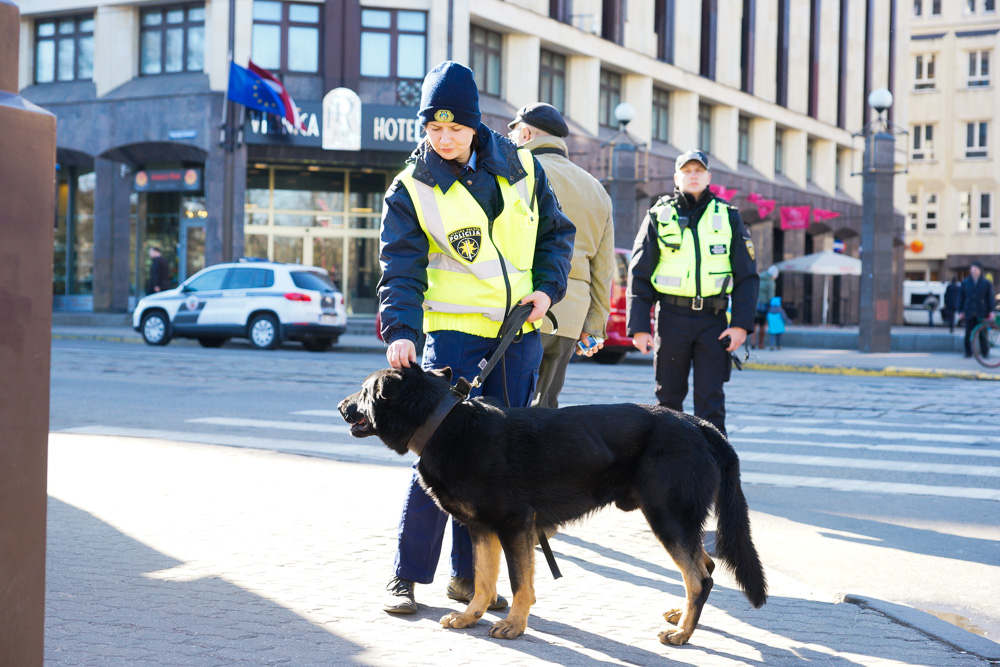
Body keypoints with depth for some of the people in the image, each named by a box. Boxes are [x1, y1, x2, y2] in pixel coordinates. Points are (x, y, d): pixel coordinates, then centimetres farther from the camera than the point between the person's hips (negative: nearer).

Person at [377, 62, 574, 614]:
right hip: (454, 333, -3)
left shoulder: (520, 167, 5)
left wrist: (547, 288, 1)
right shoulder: (411, 189, -3)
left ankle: (469, 573, 17)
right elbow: (402, 269, -10)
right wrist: (400, 330, -26)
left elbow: (555, 232, 16)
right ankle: (407, 574, 3)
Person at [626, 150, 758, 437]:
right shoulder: (658, 217, 8)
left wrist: (741, 324, -4)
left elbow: (747, 276, 8)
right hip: (671, 317, 0)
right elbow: (638, 275, 6)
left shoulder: (728, 217, 9)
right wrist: (638, 326, -3)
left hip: (713, 319, 0)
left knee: (710, 400, -4)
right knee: (668, 397, 7)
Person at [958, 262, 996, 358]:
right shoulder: (965, 282, 9)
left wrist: (991, 310, -4)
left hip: (981, 313, -2)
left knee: (982, 334, 0)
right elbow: (961, 297, 9)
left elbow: (991, 297, 4)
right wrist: (960, 311, 4)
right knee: (968, 334, 1)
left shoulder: (986, 283, 4)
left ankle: (985, 352, 11)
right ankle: (968, 352, 10)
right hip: (969, 313, 2)